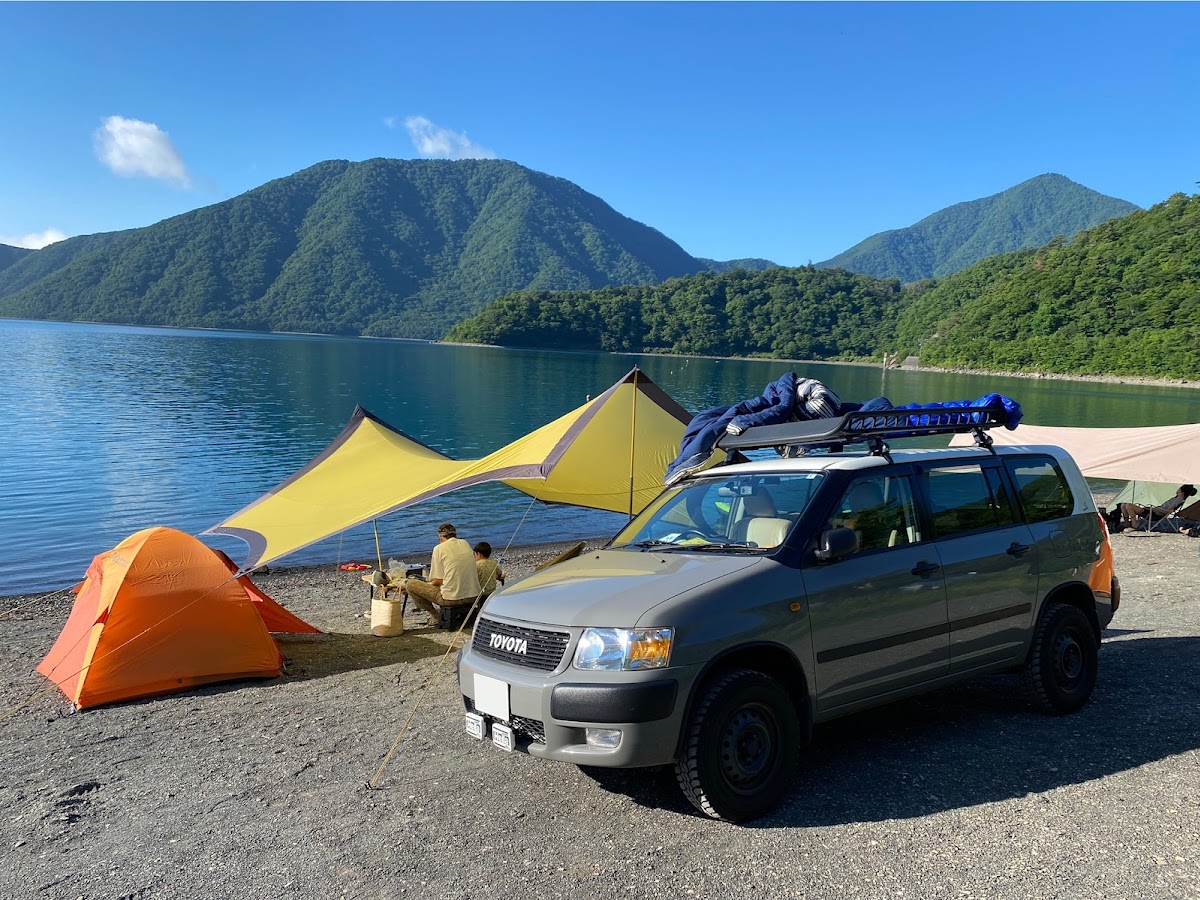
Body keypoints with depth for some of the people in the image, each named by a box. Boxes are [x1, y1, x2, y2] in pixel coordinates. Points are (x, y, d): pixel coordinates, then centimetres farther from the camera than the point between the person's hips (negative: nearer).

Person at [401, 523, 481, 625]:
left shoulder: (439, 548, -6)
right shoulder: (466, 544, 10)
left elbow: (439, 581, -8)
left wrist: (428, 584, 12)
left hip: (452, 598, -7)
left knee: (409, 584, 6)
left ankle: (435, 615, 8)